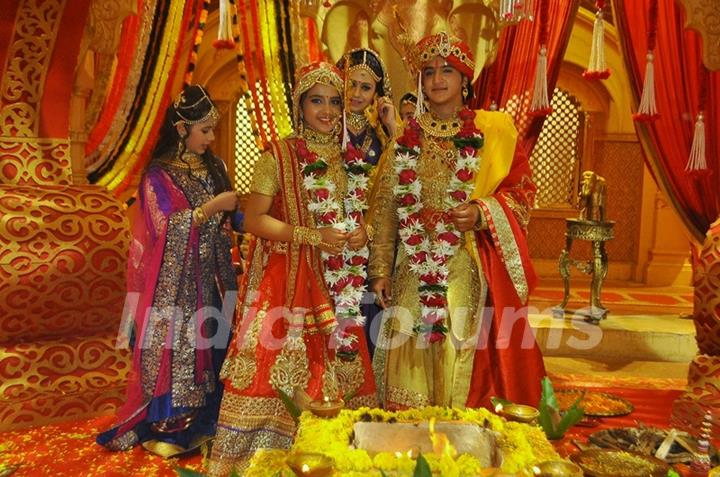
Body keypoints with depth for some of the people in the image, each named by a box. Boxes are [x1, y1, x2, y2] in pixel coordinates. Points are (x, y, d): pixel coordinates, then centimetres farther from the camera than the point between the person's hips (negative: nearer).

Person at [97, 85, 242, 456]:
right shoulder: (159, 174, -9)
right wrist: (211, 207, -19)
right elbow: (167, 227, -17)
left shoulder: (214, 167, 9)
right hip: (175, 282, -5)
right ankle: (166, 426, 18)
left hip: (211, 277, 6)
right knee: (175, 349, 2)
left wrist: (235, 211, -6)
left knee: (212, 344, 10)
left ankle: (203, 419, 25)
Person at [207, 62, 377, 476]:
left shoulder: (352, 157, 11)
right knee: (277, 361, -4)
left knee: (338, 364, 8)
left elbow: (366, 209, 19)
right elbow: (254, 218, -9)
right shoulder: (278, 156, -4)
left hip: (340, 283, 5)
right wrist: (311, 235, -18)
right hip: (288, 280, -4)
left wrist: (363, 231, -4)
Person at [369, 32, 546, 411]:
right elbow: (387, 206, 7)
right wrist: (381, 269, 3)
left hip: (468, 269, -2)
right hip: (415, 269, 2)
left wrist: (482, 213, -18)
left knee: (461, 359, 1)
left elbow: (521, 190, 2)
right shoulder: (408, 136, 9)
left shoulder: (492, 130, 3)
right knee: (410, 357, 5)